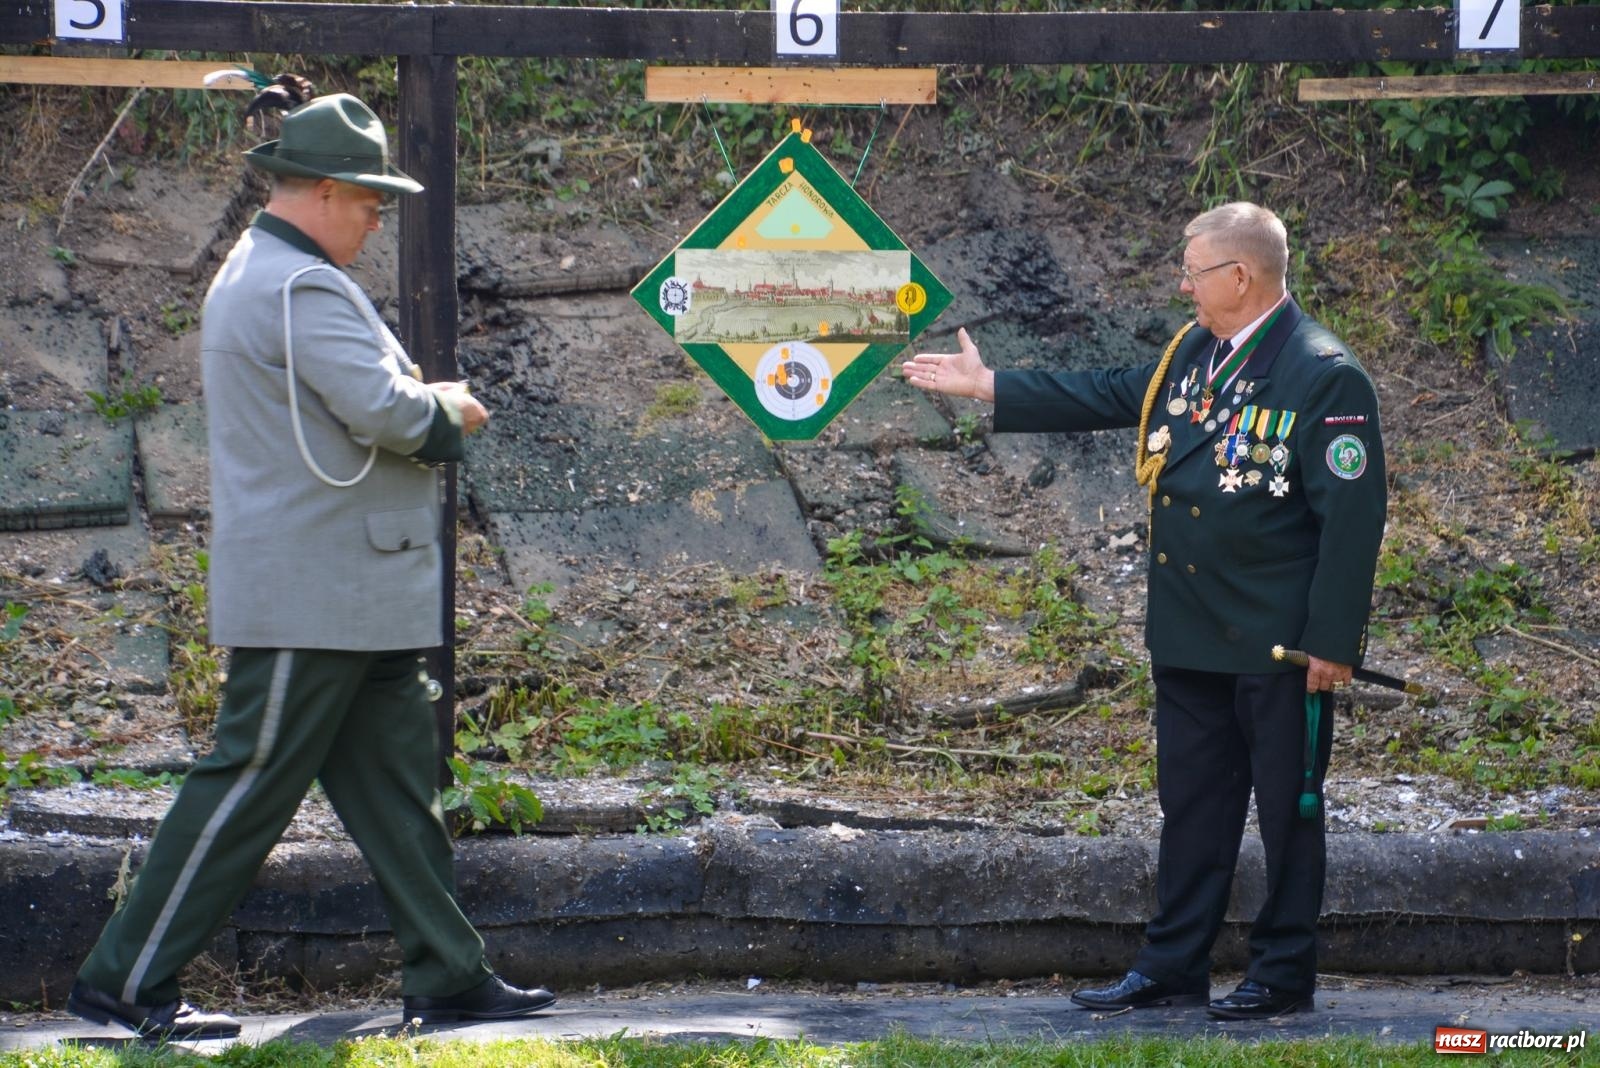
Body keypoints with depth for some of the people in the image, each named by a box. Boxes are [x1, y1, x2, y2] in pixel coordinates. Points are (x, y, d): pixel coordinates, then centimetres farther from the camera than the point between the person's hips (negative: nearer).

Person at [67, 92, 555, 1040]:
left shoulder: (253, 276, 18)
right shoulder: (302, 288, -17)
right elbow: (385, 410, -25)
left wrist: (429, 411, 6)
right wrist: (445, 408, -4)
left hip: (351, 596, 11)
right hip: (314, 596, -11)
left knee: (395, 784, 10)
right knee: (251, 783, -6)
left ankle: (449, 974, 13)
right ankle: (127, 980, 0)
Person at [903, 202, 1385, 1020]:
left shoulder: (1323, 377, -16)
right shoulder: (1193, 353, 8)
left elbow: (1352, 514, -18)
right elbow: (1109, 397, 20)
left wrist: (1332, 641, -20)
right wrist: (987, 387, 20)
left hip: (1278, 642, -8)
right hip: (1190, 635, 8)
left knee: (1287, 806, 4)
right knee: (1192, 803, 14)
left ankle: (1284, 975, 13)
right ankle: (1173, 966, 21)